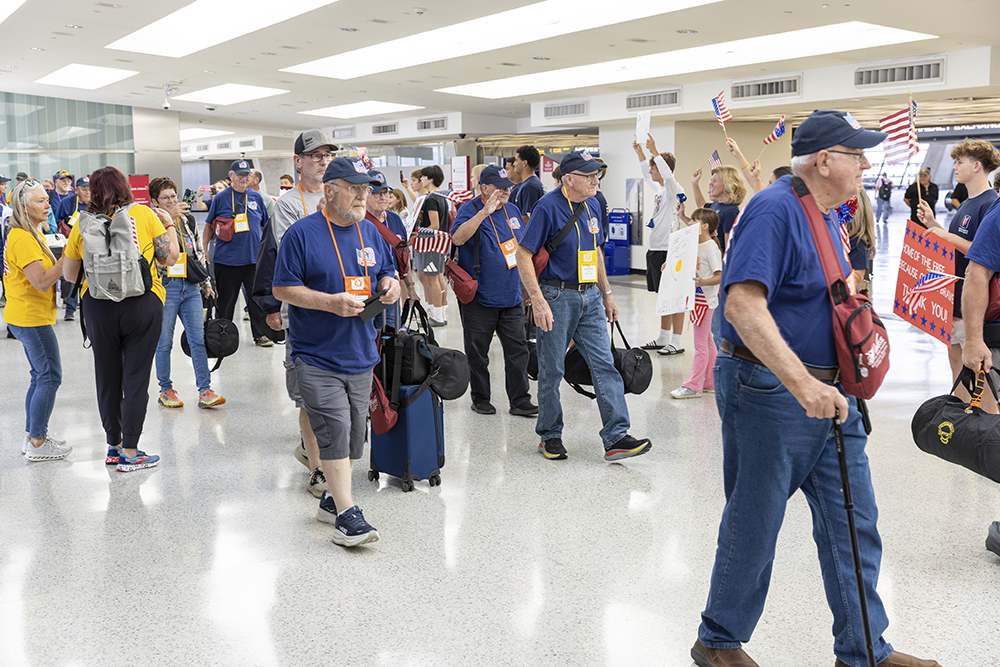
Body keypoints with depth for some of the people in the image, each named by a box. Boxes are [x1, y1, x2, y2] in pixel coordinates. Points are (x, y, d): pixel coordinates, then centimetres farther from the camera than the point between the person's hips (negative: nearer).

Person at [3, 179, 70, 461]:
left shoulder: (31, 235, 14)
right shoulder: (23, 239, -19)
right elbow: (42, 282, -25)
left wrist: (64, 261, 4)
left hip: (30, 316, 11)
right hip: (32, 318, -11)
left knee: (41, 376, 16)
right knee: (49, 377, -6)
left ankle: (33, 436, 24)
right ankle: (37, 443, 1)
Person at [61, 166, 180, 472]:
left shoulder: (84, 223, 2)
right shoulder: (144, 214, -2)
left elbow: (69, 275, 6)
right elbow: (171, 257, 0)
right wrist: (169, 224, 14)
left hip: (97, 306, 2)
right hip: (142, 305, -2)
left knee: (107, 378, 14)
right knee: (136, 378, 4)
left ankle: (113, 446, 25)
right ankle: (130, 453, 6)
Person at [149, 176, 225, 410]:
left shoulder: (188, 219, 13)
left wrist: (205, 282, 18)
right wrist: (169, 218, -26)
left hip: (190, 287, 4)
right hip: (165, 287, -4)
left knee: (198, 339, -1)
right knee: (164, 342, 3)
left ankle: (205, 391, 1)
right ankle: (165, 390, 16)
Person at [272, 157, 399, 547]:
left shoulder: (370, 232, 10)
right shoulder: (302, 233, -9)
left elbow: (384, 273, 21)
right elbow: (283, 288, -10)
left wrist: (390, 286, -3)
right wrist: (331, 302, -21)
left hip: (360, 354, 6)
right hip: (317, 356, -6)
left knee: (354, 434, 12)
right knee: (335, 430, -13)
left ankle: (332, 498, 30)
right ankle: (346, 515, -8)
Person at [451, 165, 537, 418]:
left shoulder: (513, 210, 12)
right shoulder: (470, 209, -7)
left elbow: (523, 246, 23)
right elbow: (457, 238, -27)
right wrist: (484, 212, -31)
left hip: (511, 297, 5)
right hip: (479, 298, -5)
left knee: (518, 349, 4)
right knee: (477, 353, 6)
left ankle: (520, 401, 11)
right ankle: (480, 399, 21)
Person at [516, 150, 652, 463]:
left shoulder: (591, 205, 10)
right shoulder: (548, 207, -13)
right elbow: (523, 255, -15)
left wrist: (606, 293, 20)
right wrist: (538, 301, -21)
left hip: (590, 296, 7)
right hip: (556, 296, -6)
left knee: (605, 364, 0)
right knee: (552, 370, 4)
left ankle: (616, 437, 1)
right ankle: (550, 436, 19)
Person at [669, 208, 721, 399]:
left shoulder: (711, 247, -15)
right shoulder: (697, 245, 12)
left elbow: (719, 276, -21)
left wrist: (703, 282, -36)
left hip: (705, 300, -10)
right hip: (696, 299, 10)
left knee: (700, 344, -4)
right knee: (707, 342, 15)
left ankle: (693, 385, 0)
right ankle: (709, 383, 23)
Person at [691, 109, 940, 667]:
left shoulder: (828, 215, 13)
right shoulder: (775, 209, -17)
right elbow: (743, 305, -29)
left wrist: (842, 379, 18)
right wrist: (802, 383, -34)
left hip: (828, 394, 9)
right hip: (771, 393, -9)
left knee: (853, 523, 13)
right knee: (754, 527, 5)